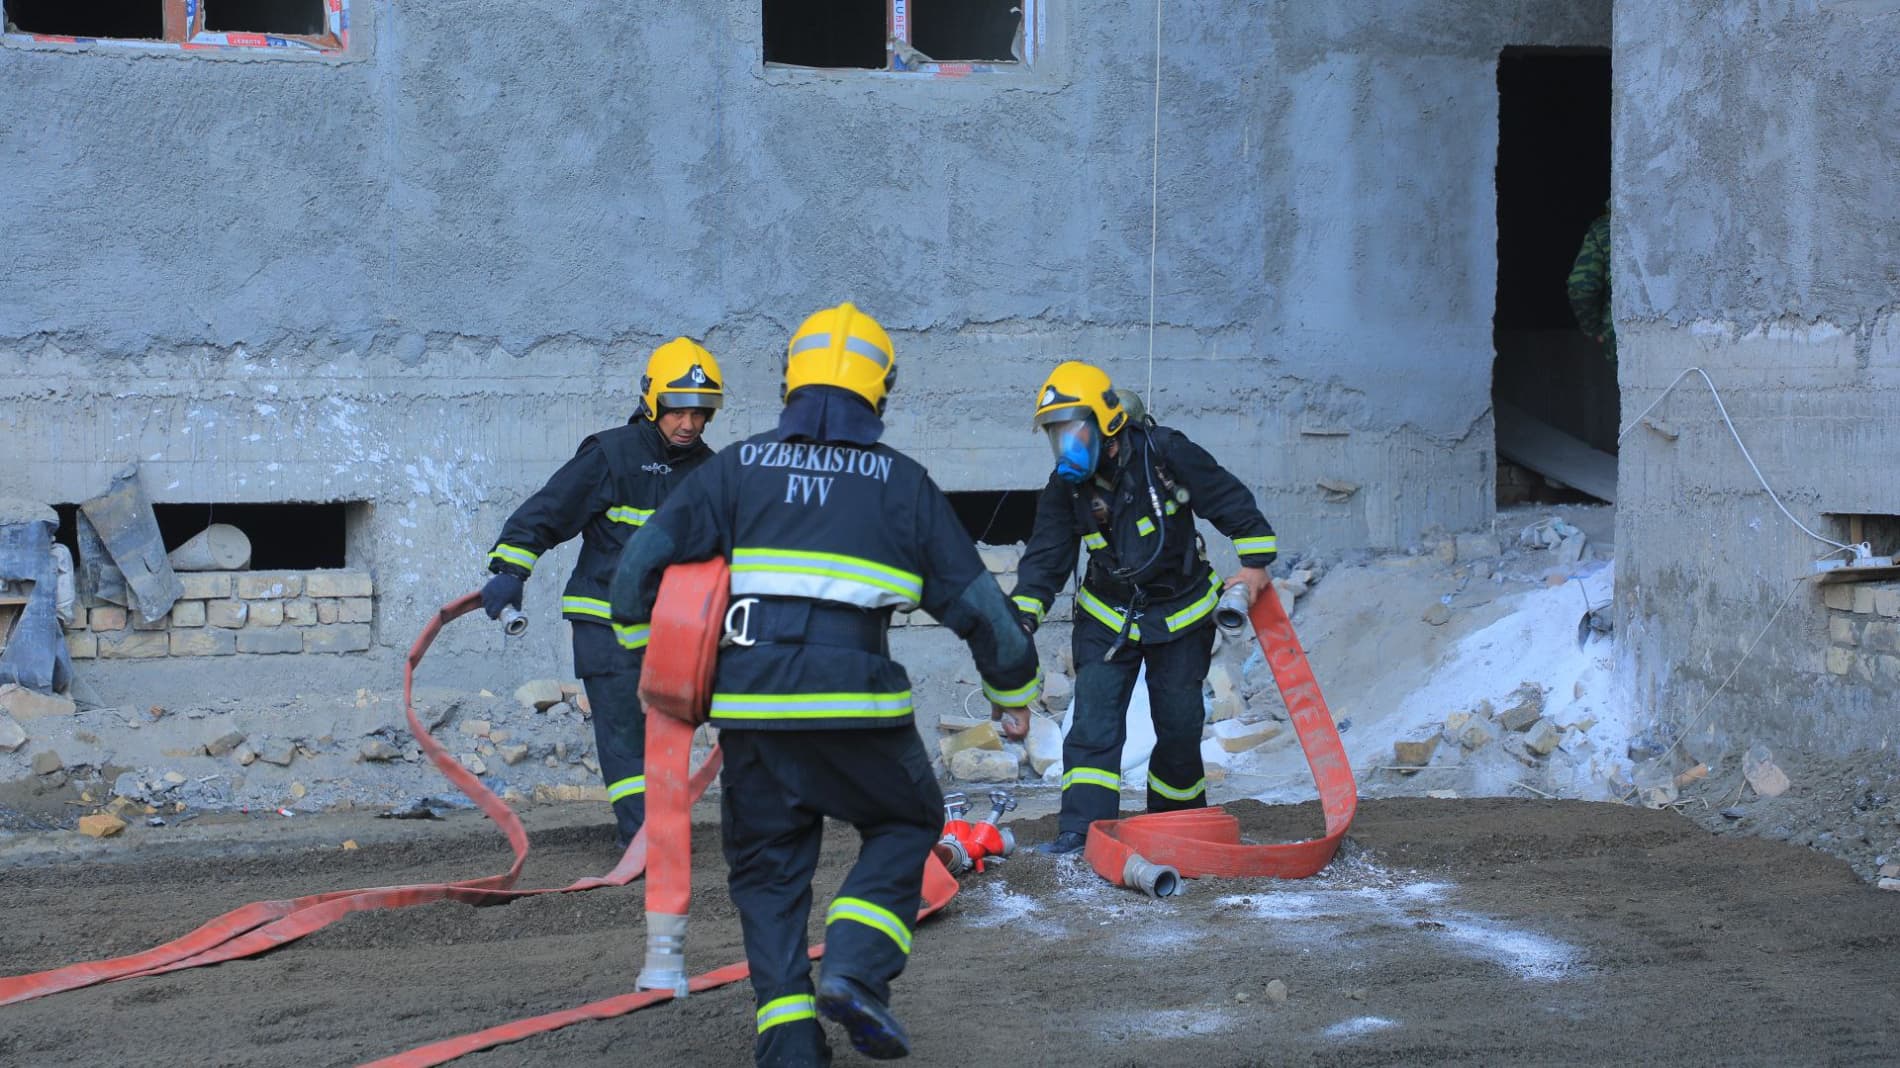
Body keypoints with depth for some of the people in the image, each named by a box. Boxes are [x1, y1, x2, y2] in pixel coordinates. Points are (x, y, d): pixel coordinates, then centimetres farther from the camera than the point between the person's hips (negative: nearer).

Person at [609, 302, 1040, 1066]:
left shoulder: (737, 467, 10)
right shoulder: (902, 482, 8)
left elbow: (644, 561, 7)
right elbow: (974, 599, 11)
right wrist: (1014, 692, 25)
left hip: (751, 707, 2)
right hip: (855, 702, -1)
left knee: (768, 868, 15)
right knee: (905, 824, 21)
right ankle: (855, 969, 0)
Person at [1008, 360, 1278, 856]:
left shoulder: (1165, 453, -17)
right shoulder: (1066, 487, -6)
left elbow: (1231, 502, -10)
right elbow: (1046, 556, -4)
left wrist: (1254, 561, -13)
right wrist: (1024, 612, -17)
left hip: (1180, 614, -2)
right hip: (1107, 616, 2)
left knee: (1179, 726, 4)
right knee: (1093, 719, -12)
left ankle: (1178, 816, 27)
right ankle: (1081, 828, -16)